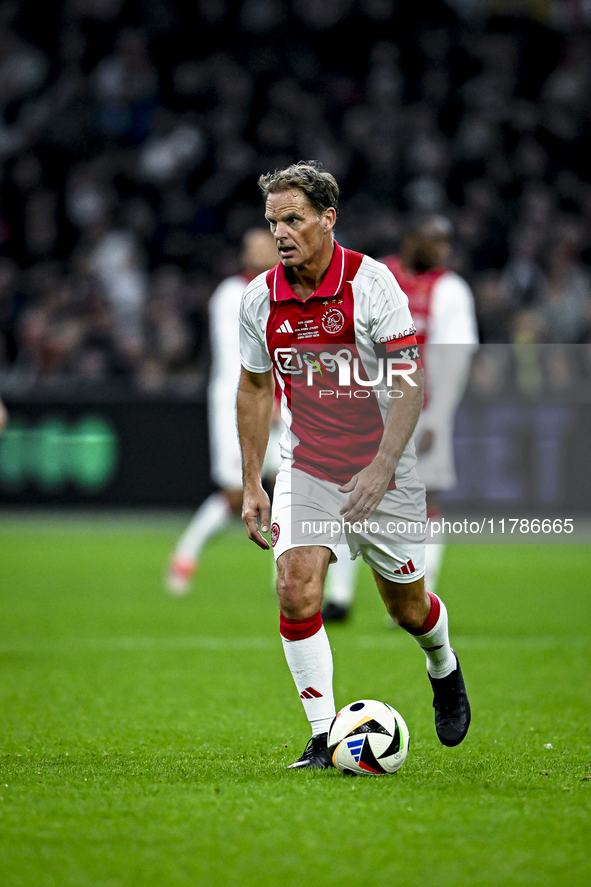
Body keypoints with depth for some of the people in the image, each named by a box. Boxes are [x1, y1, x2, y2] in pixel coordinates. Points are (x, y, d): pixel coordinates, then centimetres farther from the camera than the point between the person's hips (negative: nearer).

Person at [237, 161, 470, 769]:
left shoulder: (372, 282, -16)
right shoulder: (260, 298, -4)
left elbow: (408, 382, -17)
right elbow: (254, 388, 11)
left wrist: (381, 468, -29)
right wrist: (250, 485, 8)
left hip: (383, 469, -2)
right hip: (306, 467, 2)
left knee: (407, 608, 9)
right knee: (296, 591, -18)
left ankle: (444, 669, 45)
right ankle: (323, 736, -7)